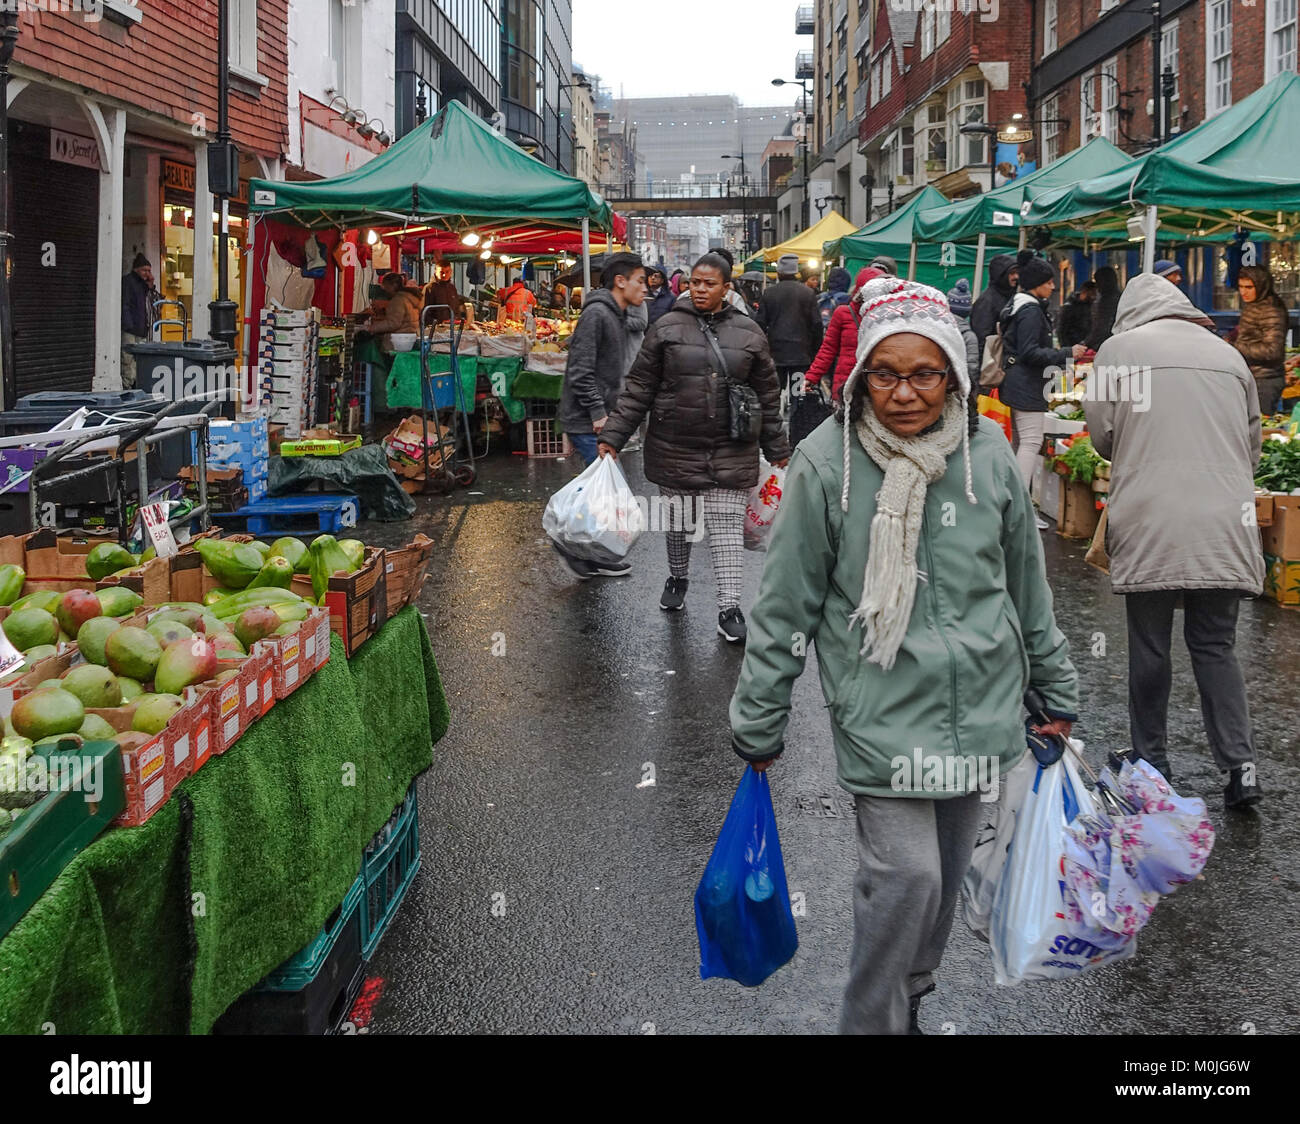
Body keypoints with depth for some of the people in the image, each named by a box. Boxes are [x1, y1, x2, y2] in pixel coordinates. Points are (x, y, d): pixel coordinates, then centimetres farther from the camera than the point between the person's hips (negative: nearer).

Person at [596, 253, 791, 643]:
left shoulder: (748, 333, 4)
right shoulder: (667, 328, 0)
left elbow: (767, 397, 9)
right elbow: (639, 389, 1)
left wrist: (778, 452, 11)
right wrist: (612, 436, -5)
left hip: (731, 454, 0)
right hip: (675, 449, 0)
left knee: (728, 528, -2)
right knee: (679, 522, 14)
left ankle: (729, 608, 2)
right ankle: (677, 579, 39)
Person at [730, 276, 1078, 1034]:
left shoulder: (989, 453, -2)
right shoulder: (827, 463, -12)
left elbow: (1027, 584, 10)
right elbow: (786, 606, -5)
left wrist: (1056, 691, 17)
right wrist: (759, 723, 0)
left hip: (979, 708, 4)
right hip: (881, 712, -4)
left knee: (947, 874, 15)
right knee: (906, 872, -10)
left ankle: (912, 999, 38)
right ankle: (872, 1022, 12)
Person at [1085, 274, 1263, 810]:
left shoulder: (1119, 348, 2)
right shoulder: (1229, 355, 13)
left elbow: (1102, 434, 3)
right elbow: (1252, 447, 17)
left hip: (1150, 524, -3)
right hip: (1224, 525, 3)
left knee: (1150, 646, 8)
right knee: (1214, 645, 11)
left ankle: (1152, 763, 18)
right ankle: (1240, 765, 4)